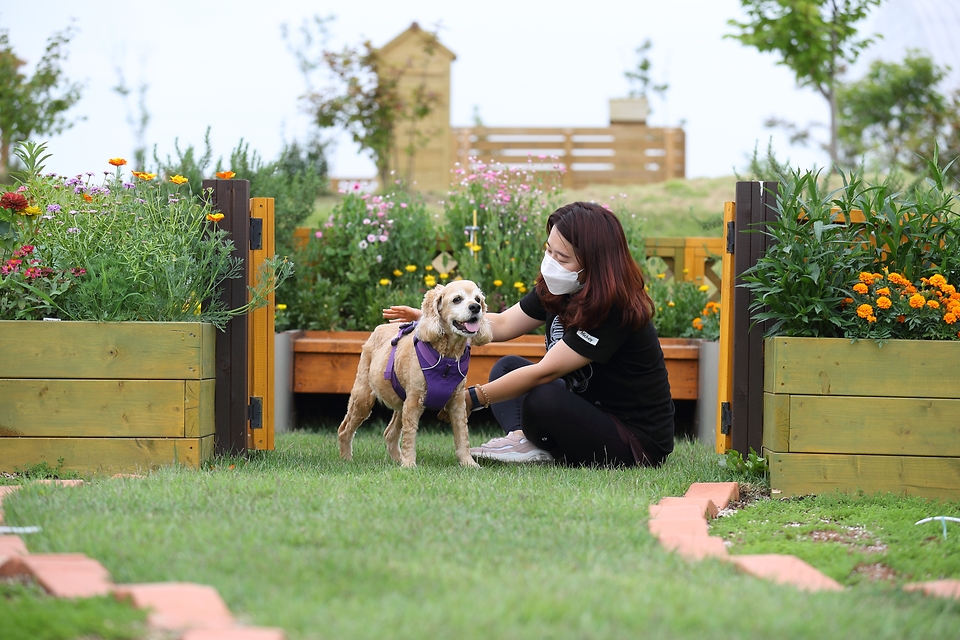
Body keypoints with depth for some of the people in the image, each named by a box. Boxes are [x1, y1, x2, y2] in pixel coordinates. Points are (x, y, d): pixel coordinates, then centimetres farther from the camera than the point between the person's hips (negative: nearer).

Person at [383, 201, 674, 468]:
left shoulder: (613, 311, -27)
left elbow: (544, 372, -27)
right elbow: (503, 325, 7)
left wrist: (472, 399, -23)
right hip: (591, 410, 10)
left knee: (541, 400, -33)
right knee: (507, 367, 9)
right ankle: (526, 441, -14)